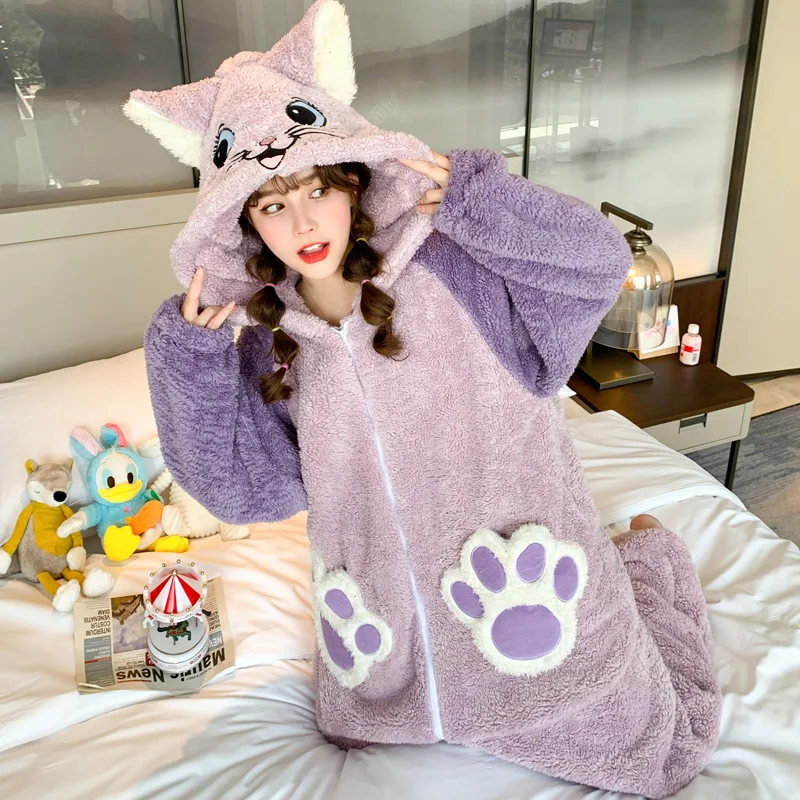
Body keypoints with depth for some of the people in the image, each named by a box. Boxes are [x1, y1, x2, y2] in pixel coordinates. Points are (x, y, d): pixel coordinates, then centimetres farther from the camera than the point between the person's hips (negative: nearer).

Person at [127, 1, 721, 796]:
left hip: (518, 584, -4)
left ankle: (642, 557, 39)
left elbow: (600, 260, -16)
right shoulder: (267, 344, -3)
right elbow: (240, 489, -3)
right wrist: (188, 359, -12)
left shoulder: (450, 270, -14)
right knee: (353, 734, 30)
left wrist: (473, 200, -26)